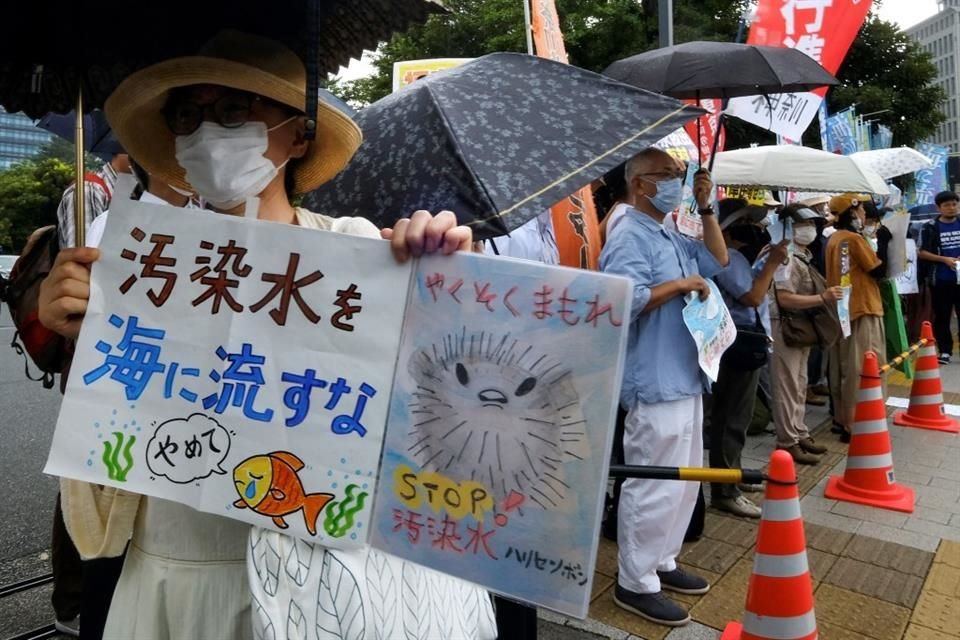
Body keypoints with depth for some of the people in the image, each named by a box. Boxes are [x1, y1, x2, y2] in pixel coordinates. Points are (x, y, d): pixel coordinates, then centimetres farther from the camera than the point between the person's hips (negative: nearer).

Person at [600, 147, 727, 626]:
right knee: (654, 487, -3)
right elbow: (626, 301, -27)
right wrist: (681, 284, -16)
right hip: (655, 385, -11)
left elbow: (718, 261, 23)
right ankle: (635, 583, 11)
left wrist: (705, 208, 14)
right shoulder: (630, 237, -14)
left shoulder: (671, 237, 16)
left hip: (685, 379, 11)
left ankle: (662, 562, 32)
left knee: (684, 480, 18)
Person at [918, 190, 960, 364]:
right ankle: (945, 351, 13)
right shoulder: (931, 227, -2)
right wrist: (944, 259, -13)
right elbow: (921, 253, -2)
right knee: (942, 317, 5)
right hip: (941, 280, -2)